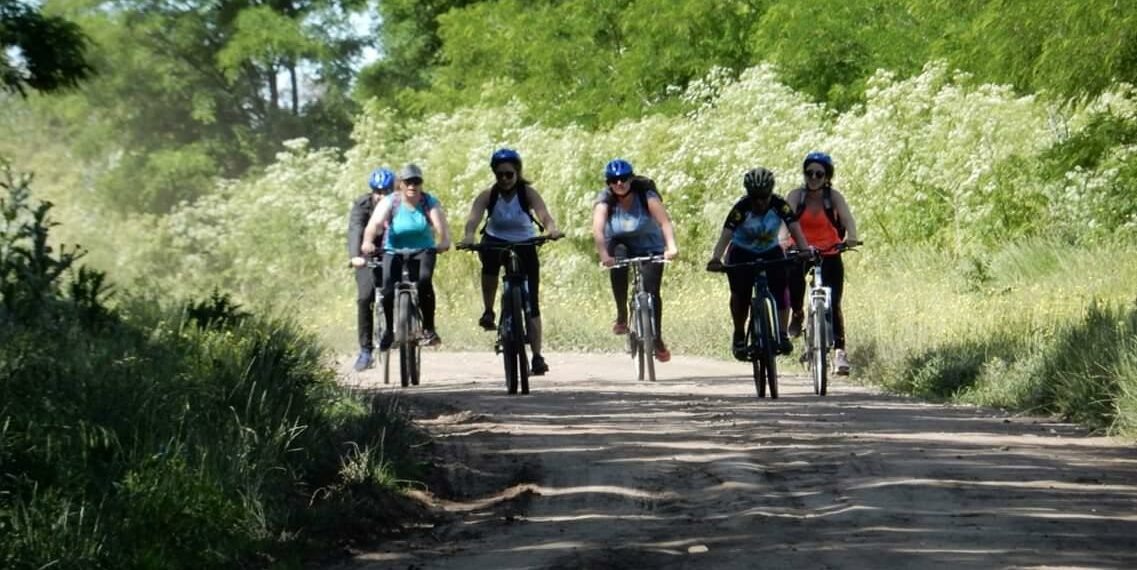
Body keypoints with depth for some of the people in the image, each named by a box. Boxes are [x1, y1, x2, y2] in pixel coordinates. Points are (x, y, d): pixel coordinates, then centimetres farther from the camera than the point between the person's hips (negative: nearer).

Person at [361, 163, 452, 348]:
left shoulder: (430, 203, -9)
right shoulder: (390, 202, -10)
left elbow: (440, 224, -25)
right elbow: (375, 223, -27)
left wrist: (444, 241, -48)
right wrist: (368, 242, -47)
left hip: (423, 251, 0)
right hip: (394, 251, 0)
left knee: (424, 281, -29)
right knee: (389, 290, -20)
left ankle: (429, 329, -15)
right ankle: (389, 330, 6)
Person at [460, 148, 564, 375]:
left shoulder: (527, 193, -16)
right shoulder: (488, 195, -15)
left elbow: (543, 214, -33)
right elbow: (474, 218, -32)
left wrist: (552, 229, -56)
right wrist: (469, 236, -54)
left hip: (524, 246, 0)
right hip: (496, 242, 0)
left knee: (531, 303, -5)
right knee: (490, 259, -38)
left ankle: (537, 357, -1)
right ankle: (488, 312, -21)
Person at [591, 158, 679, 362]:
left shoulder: (646, 195, -20)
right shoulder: (605, 200, -17)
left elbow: (665, 221, -33)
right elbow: (598, 230, -32)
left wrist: (671, 247, -51)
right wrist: (604, 255, -50)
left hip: (649, 247, -1)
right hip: (620, 244, 1)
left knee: (651, 291, -15)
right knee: (618, 260, -34)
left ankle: (658, 340, 3)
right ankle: (622, 315, -21)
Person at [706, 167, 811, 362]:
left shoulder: (779, 205, -20)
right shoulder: (742, 208, -25)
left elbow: (795, 228, -29)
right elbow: (726, 234, -32)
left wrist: (805, 250, -47)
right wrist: (715, 258, -48)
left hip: (770, 252, 1)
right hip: (742, 253, -1)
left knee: (781, 287, -21)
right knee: (740, 293, -17)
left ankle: (782, 335, -16)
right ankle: (739, 336, 5)